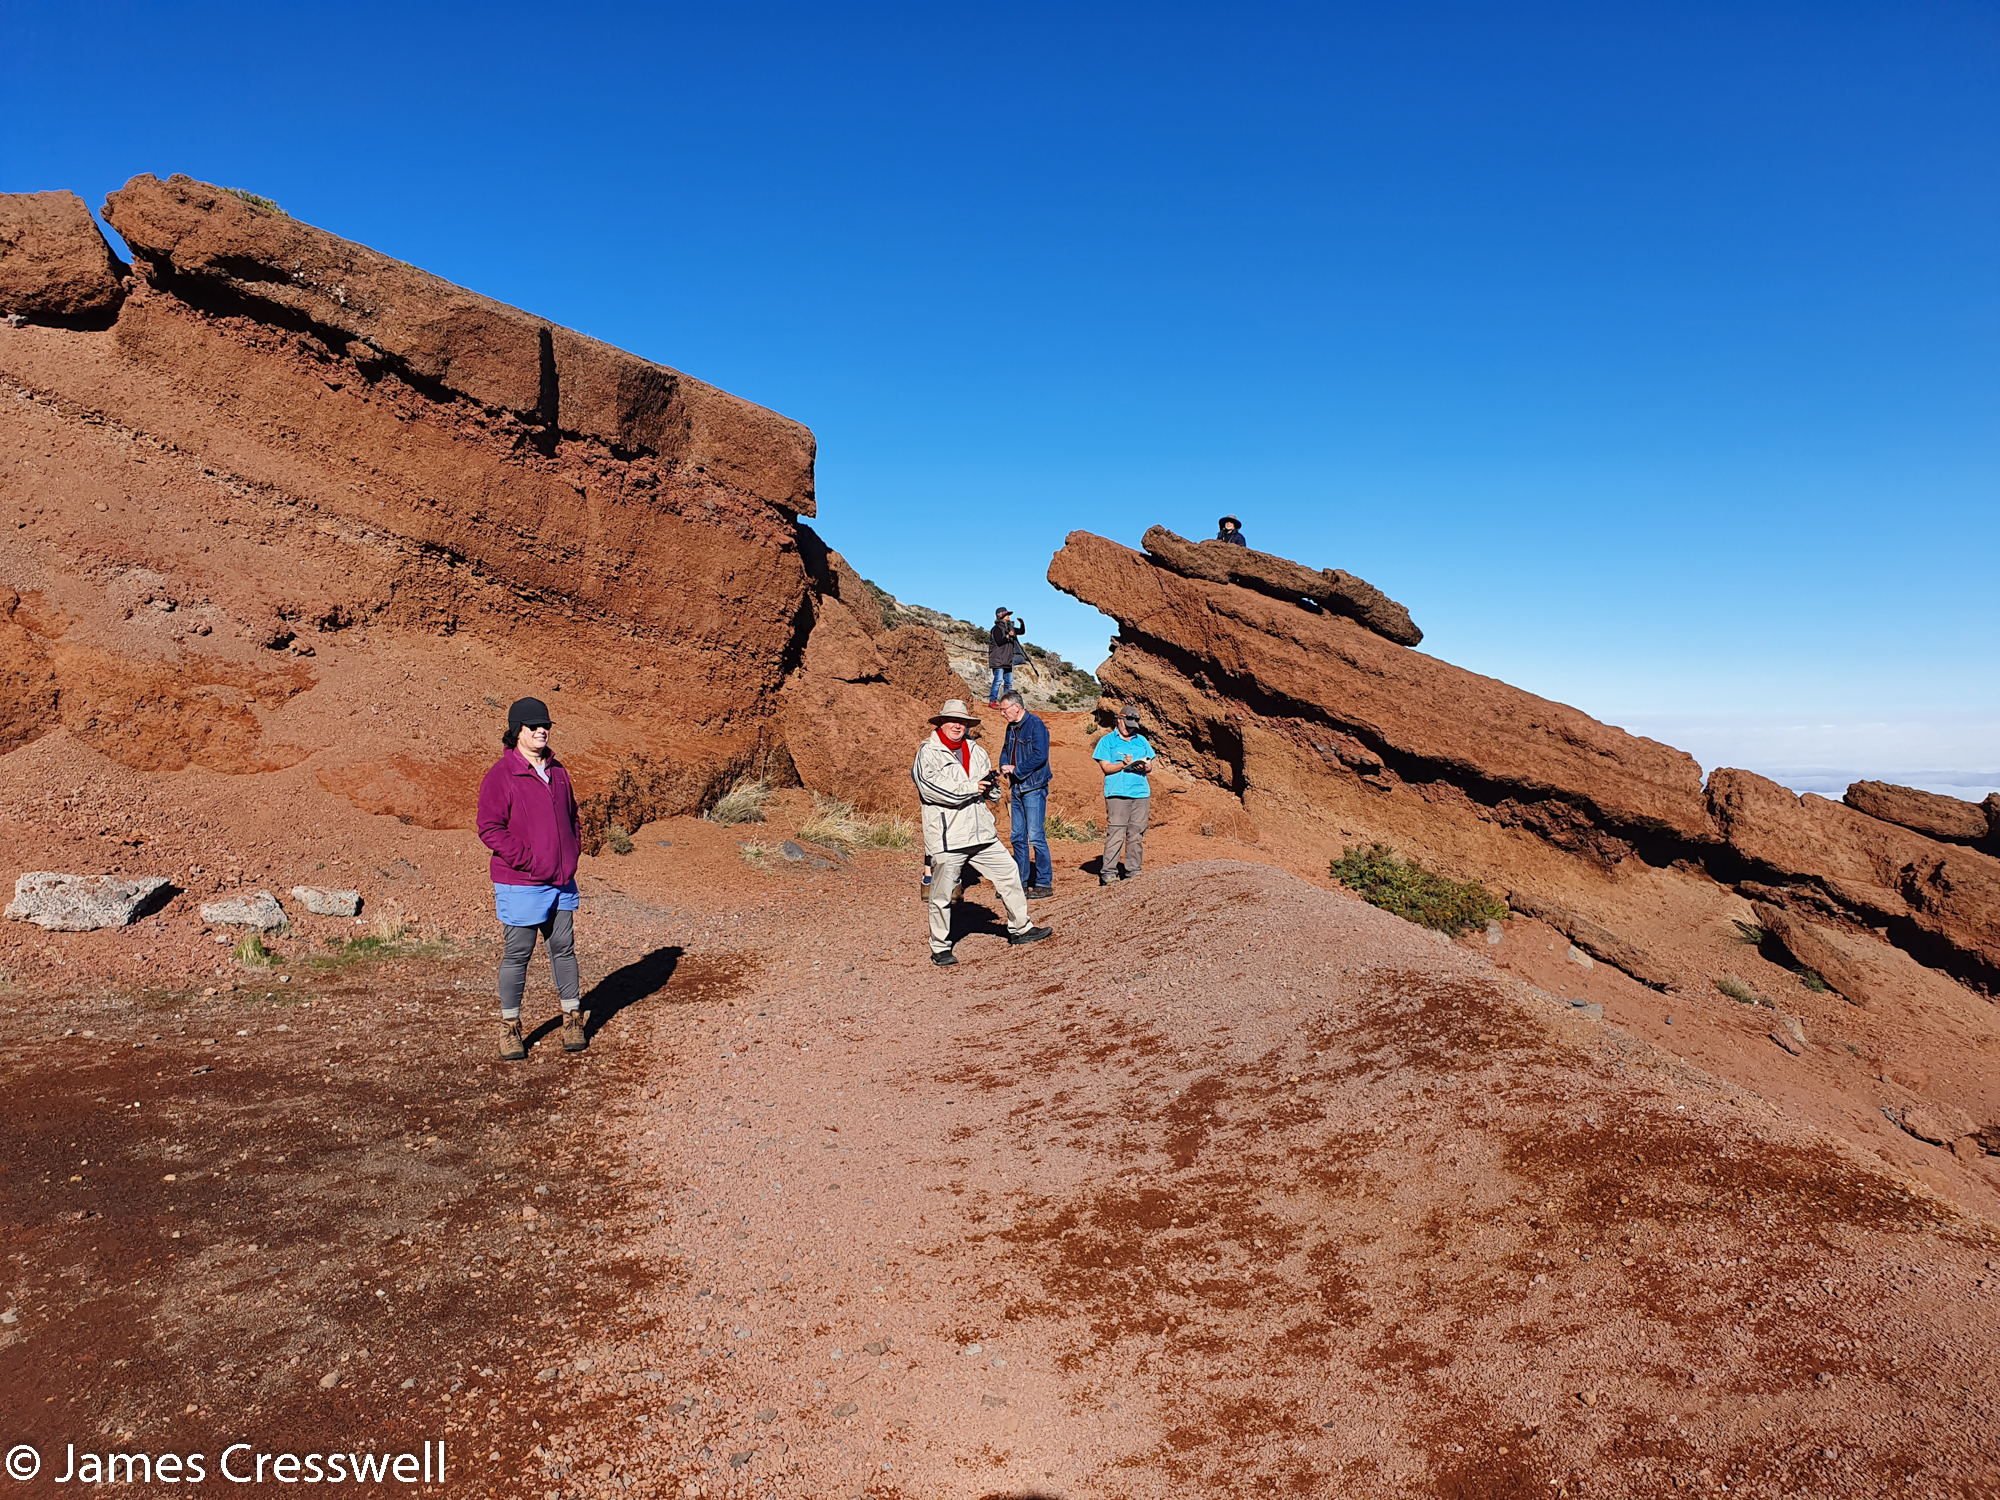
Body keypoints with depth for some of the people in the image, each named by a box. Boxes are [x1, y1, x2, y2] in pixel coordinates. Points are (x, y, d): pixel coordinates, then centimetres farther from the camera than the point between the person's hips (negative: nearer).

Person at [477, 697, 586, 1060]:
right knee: (517, 954, 3)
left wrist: (573, 852, 7)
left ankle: (573, 1020, 23)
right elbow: (490, 828, -14)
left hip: (562, 882, 6)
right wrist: (528, 860, -17)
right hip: (520, 884, -6)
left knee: (564, 948, 12)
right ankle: (509, 1027, 18)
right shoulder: (501, 775, -9)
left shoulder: (557, 771, 11)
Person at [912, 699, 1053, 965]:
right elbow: (931, 786, -19)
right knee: (942, 895, 1)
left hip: (981, 833, 6)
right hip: (946, 838, -6)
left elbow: (990, 790, 21)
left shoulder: (975, 751, 15)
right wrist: (970, 787, -16)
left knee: (1009, 874, 10)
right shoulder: (928, 752, -4)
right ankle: (940, 948, 16)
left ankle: (1020, 929, 26)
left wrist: (991, 782, -4)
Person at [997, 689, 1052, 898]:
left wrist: (1016, 769, -15)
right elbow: (1005, 751, 22)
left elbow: (1040, 755, -20)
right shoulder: (1012, 727, 13)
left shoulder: (1035, 724, -12)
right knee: (1017, 837, 10)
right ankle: (1021, 882, 18)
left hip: (1034, 788, -8)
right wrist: (1004, 767, 0)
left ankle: (1044, 884, 0)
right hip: (1017, 788, 8)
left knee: (1036, 837, -7)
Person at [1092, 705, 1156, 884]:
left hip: (1141, 793, 4)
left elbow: (1150, 767, 19)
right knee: (1116, 833, -11)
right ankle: (1108, 872, -7)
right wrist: (1123, 764, -16)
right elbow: (1106, 767, -1)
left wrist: (1145, 767, -4)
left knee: (1137, 834, 3)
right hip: (1117, 793, -4)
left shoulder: (1142, 740, 20)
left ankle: (1132, 871, 9)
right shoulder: (1107, 741, 8)